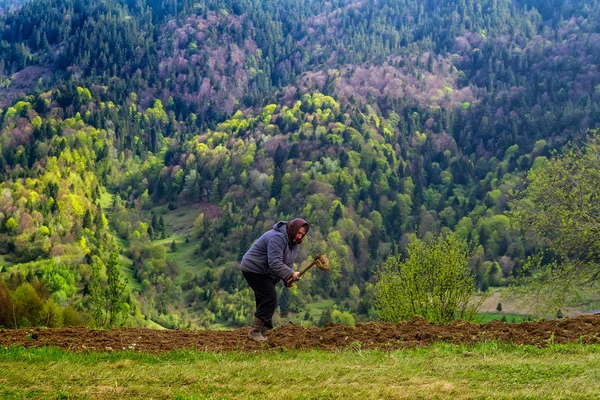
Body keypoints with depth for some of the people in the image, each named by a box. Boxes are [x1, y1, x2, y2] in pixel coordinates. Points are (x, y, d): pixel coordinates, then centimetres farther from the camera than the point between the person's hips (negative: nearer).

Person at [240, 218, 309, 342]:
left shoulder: (293, 242, 7)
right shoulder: (277, 237, -25)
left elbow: (289, 263, 10)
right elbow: (275, 263, -32)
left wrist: (288, 280, -6)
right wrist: (290, 274, -32)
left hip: (266, 273, 10)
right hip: (253, 269, -10)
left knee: (266, 301, 7)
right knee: (270, 298, -18)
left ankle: (262, 334, 9)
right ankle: (254, 332, -14)